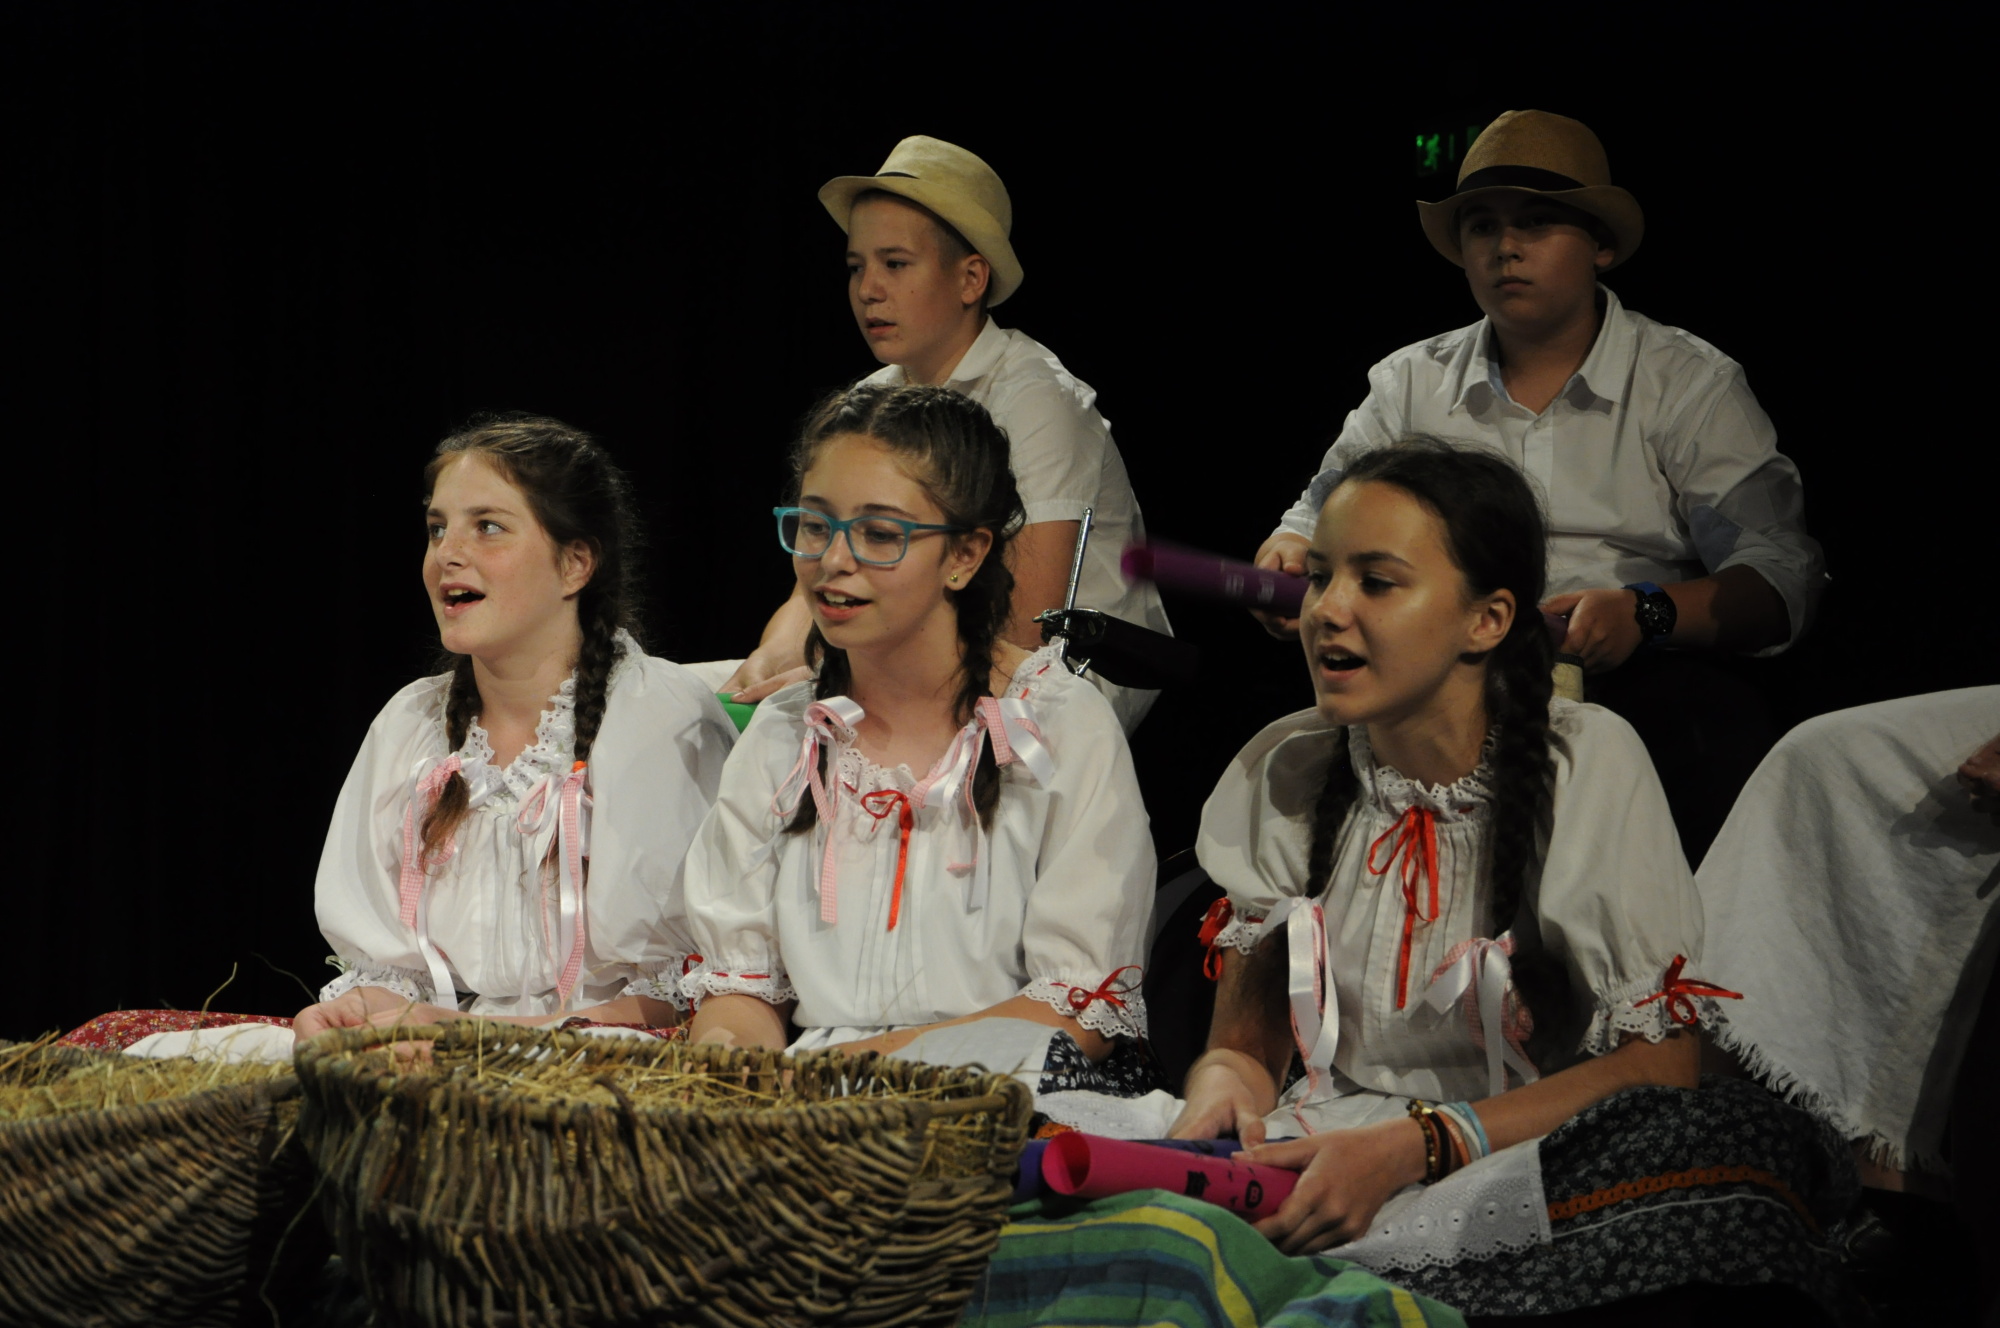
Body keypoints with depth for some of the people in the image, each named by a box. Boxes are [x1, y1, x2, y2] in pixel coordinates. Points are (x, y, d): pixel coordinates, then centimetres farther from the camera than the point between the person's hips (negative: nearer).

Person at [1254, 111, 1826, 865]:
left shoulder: (1690, 383, 9)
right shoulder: (1409, 385, 19)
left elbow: (1783, 577, 0)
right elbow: (1317, 522, 20)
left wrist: (1645, 612, -20)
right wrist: (1287, 560, -6)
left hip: (1634, 686, -2)